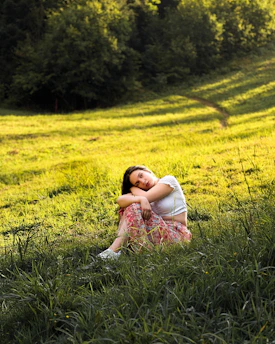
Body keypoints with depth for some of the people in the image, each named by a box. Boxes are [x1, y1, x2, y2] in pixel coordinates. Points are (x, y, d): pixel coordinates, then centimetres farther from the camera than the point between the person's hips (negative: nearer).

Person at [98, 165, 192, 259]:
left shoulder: (169, 180, -5)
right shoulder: (143, 192, 9)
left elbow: (145, 197, -19)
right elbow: (120, 200, -11)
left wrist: (132, 188, 2)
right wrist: (140, 199, -31)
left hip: (176, 233, -6)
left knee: (135, 207, -20)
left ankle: (115, 249, -26)